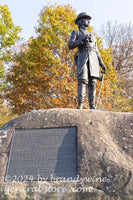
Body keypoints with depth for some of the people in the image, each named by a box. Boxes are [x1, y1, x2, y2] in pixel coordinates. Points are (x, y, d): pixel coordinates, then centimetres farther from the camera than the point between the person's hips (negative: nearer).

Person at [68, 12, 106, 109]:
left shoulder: (92, 36, 32)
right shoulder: (75, 33, 18)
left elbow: (96, 51, 25)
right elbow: (70, 45, -1)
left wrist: (102, 64, 13)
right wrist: (83, 40, -12)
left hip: (93, 60, 4)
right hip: (83, 58, -4)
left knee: (93, 82, -8)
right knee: (83, 81, -20)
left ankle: (92, 106, -11)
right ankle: (80, 104, -23)